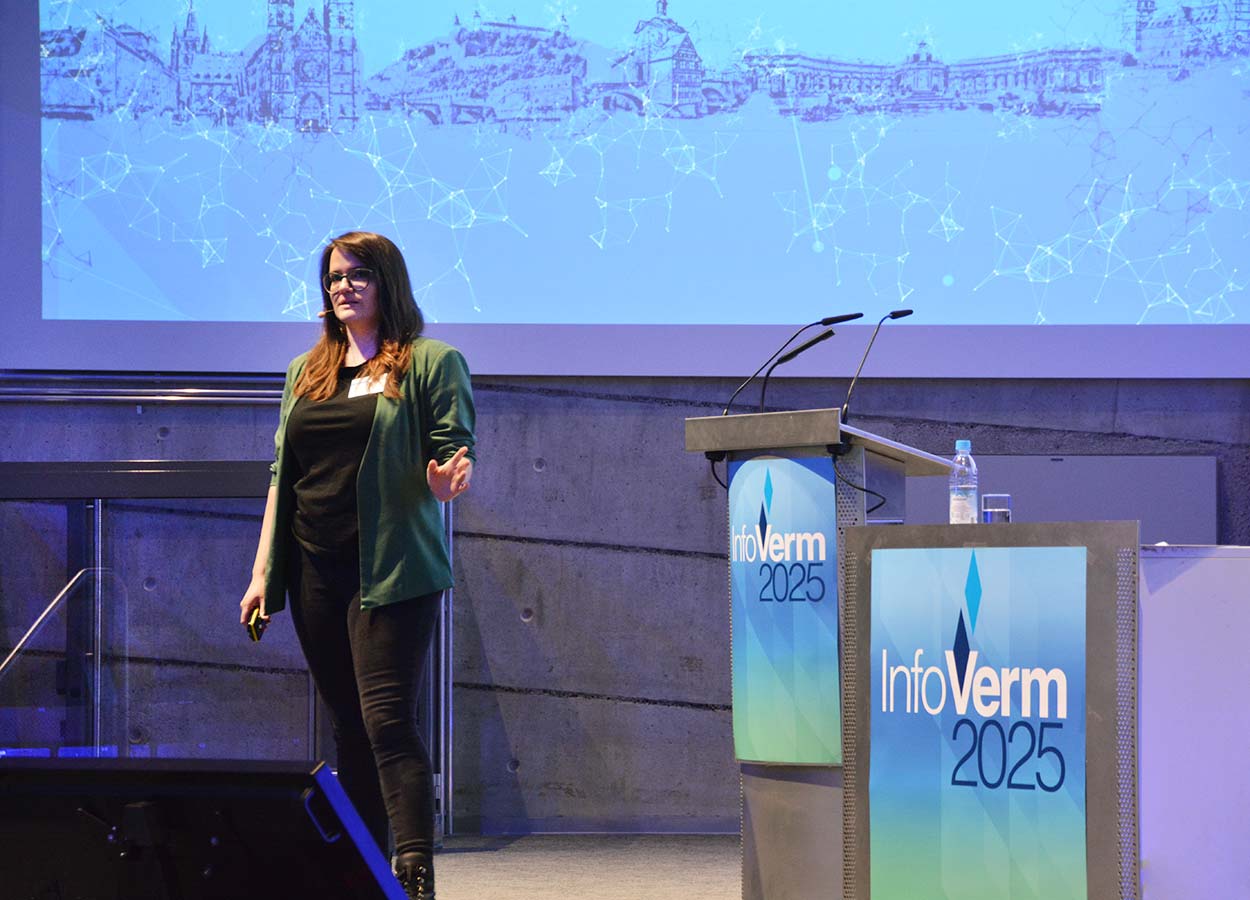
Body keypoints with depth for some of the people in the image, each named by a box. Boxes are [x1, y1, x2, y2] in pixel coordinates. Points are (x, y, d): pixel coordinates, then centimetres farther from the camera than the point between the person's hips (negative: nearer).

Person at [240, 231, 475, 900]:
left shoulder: (432, 362, 2)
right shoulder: (305, 372, 18)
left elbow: (454, 450, -1)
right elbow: (282, 474, 19)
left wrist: (448, 480, -26)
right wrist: (262, 571, 13)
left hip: (392, 572, -6)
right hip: (315, 571, 6)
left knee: (386, 719, -15)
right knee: (347, 726, 8)